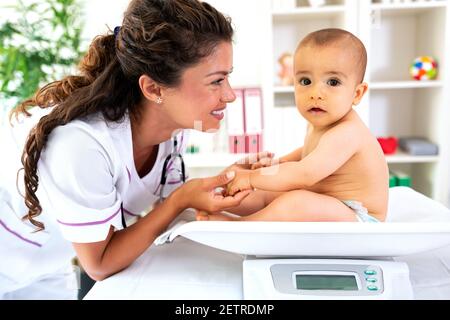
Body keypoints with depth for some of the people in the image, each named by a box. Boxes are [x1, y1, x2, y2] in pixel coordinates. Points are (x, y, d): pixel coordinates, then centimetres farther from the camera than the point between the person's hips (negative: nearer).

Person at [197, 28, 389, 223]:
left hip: (357, 219, -10)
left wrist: (251, 178, -28)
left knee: (297, 202, -34)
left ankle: (235, 224, -19)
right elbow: (307, 153, 25)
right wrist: (280, 163, 8)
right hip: (324, 210, 10)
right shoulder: (318, 123, 4)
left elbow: (305, 175, -36)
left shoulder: (345, 133, -28)